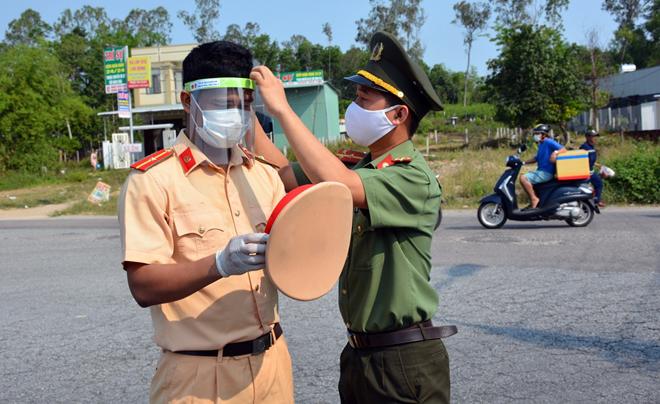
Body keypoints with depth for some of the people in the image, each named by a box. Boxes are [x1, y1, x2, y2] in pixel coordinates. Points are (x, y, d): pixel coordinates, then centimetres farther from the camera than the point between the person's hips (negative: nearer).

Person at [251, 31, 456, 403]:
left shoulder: (415, 179, -18)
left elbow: (336, 183, -34)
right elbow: (288, 176, 9)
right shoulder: (362, 171, 9)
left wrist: (282, 108, -27)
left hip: (405, 359, -8)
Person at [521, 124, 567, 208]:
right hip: (541, 171, 11)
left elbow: (563, 149, -19)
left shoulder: (549, 142, -10)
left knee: (523, 178, -24)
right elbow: (536, 159, 28)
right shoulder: (541, 144, 20)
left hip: (546, 173, -11)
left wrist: (555, 152, -39)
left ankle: (534, 199, -18)